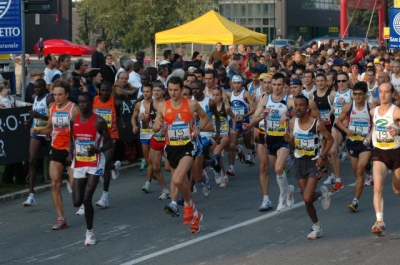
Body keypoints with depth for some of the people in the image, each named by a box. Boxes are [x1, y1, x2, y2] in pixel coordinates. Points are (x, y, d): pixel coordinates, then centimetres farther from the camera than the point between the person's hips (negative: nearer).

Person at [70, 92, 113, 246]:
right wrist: (71, 152, -2)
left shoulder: (99, 121, -9)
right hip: (78, 164, 5)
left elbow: (109, 143, -4)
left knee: (87, 199, -13)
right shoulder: (74, 120, 4)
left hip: (95, 163, -5)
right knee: (77, 202, 0)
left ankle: (90, 232, 4)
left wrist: (98, 150, -24)